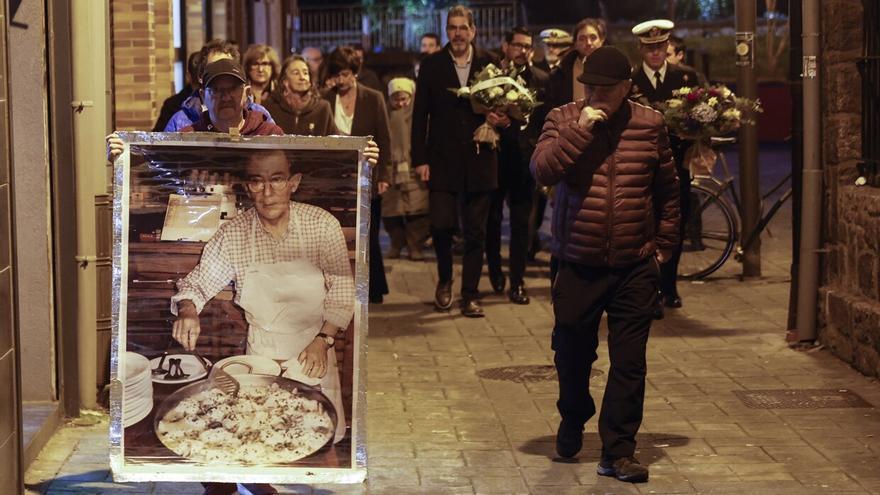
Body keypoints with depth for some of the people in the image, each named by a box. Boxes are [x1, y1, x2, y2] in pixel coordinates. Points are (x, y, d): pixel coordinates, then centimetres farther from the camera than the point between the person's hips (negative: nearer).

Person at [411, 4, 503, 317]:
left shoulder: (489, 65, 5)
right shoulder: (432, 65, 3)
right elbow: (419, 115, 2)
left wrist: (499, 119, -13)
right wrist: (419, 159, -4)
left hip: (479, 160, 1)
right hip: (442, 160, -1)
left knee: (475, 231, 3)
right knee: (441, 224, -7)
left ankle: (470, 295, 12)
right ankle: (444, 280, 20)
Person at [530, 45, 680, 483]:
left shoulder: (650, 124, 3)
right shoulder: (563, 120, -1)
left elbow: (667, 189, 13)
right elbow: (541, 171, -17)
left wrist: (663, 244, 12)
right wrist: (579, 131, -22)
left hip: (635, 268, 0)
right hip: (577, 266, 0)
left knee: (629, 364, -1)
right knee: (572, 357, 12)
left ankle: (618, 451, 6)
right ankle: (573, 423, 39)